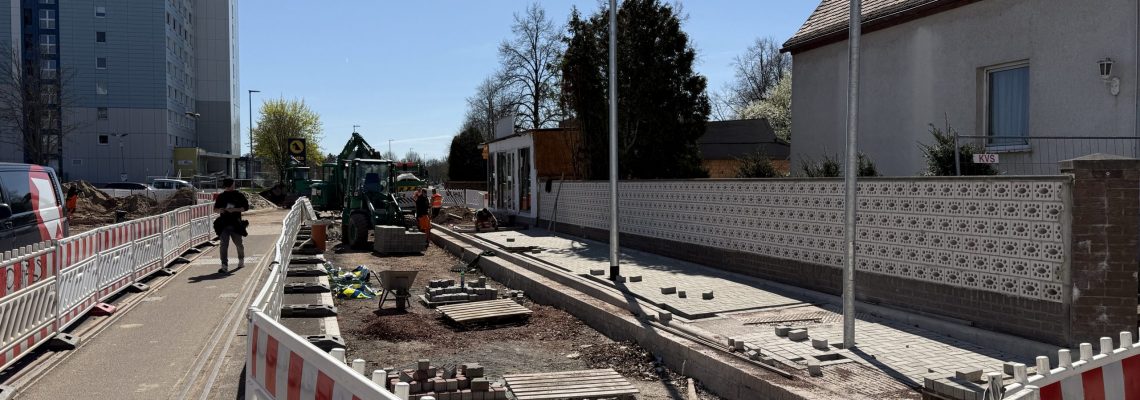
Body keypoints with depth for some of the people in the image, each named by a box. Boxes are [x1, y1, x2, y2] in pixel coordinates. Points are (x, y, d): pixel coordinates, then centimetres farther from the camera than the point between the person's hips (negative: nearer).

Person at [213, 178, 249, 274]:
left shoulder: (239, 196, 3)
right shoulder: (221, 196, 12)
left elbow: (246, 207, -1)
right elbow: (215, 209, 17)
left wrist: (234, 209, -15)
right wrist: (220, 210, -7)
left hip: (235, 224, -2)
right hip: (224, 224, 2)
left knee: (239, 244, 7)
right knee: (224, 245, -7)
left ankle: (241, 260, 33)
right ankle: (224, 266, -9)